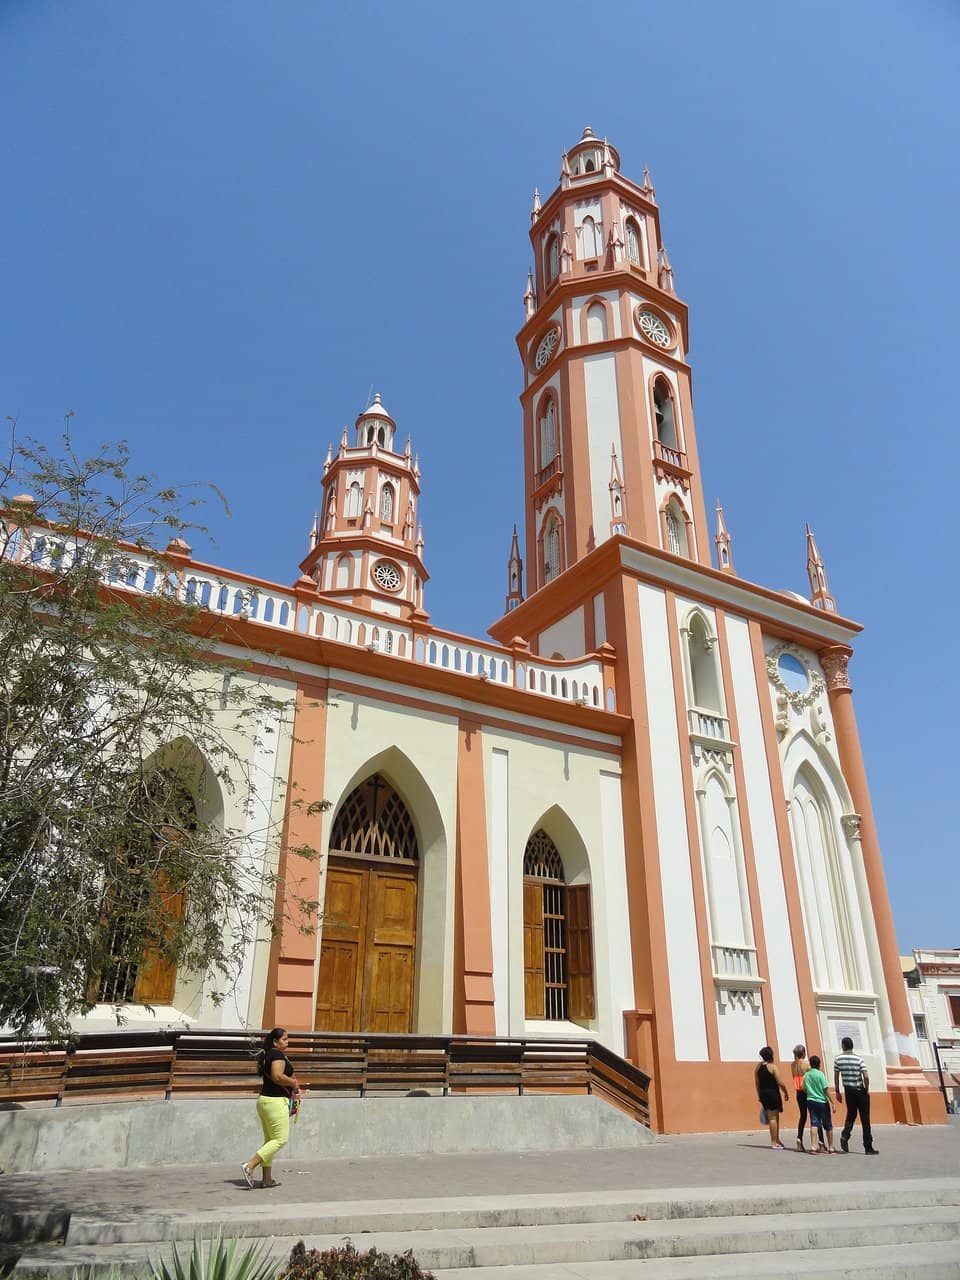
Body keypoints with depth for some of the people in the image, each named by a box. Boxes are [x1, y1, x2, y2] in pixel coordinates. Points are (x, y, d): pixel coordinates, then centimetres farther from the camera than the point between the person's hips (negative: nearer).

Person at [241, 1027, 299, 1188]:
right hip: (275, 1101, -10)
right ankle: (249, 1165, -11)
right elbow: (277, 1076, -26)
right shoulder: (278, 1055, -14)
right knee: (281, 1139, -6)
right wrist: (294, 1083, -11)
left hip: (264, 1100, 10)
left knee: (270, 1139, 14)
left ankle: (267, 1179, 16)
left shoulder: (267, 1055, 15)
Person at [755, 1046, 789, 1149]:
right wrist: (786, 1093, 2)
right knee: (773, 1117, 0)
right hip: (773, 1093, -7)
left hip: (763, 1094, 7)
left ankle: (777, 1140, 27)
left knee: (773, 1117, 19)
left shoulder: (758, 1068, 8)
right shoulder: (772, 1067, -12)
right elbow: (780, 1083, -14)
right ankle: (774, 1142, 4)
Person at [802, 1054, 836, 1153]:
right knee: (828, 1126, 11)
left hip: (810, 1101, 4)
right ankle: (831, 1148, 18)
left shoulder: (806, 1075, 5)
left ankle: (812, 1146, -11)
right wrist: (833, 1102, -8)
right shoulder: (820, 1074, -11)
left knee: (814, 1123, 1)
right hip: (822, 1101, -4)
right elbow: (826, 1090, -13)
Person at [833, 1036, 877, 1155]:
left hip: (848, 1091, 2)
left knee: (851, 1115, 19)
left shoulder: (838, 1059, -2)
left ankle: (844, 1135, -4)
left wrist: (837, 1092, 10)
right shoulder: (859, 1060, -10)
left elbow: (836, 1077, 1)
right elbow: (866, 1077, -19)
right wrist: (867, 1089, -2)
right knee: (865, 1119, 7)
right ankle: (868, 1148, 10)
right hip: (860, 1090, -2)